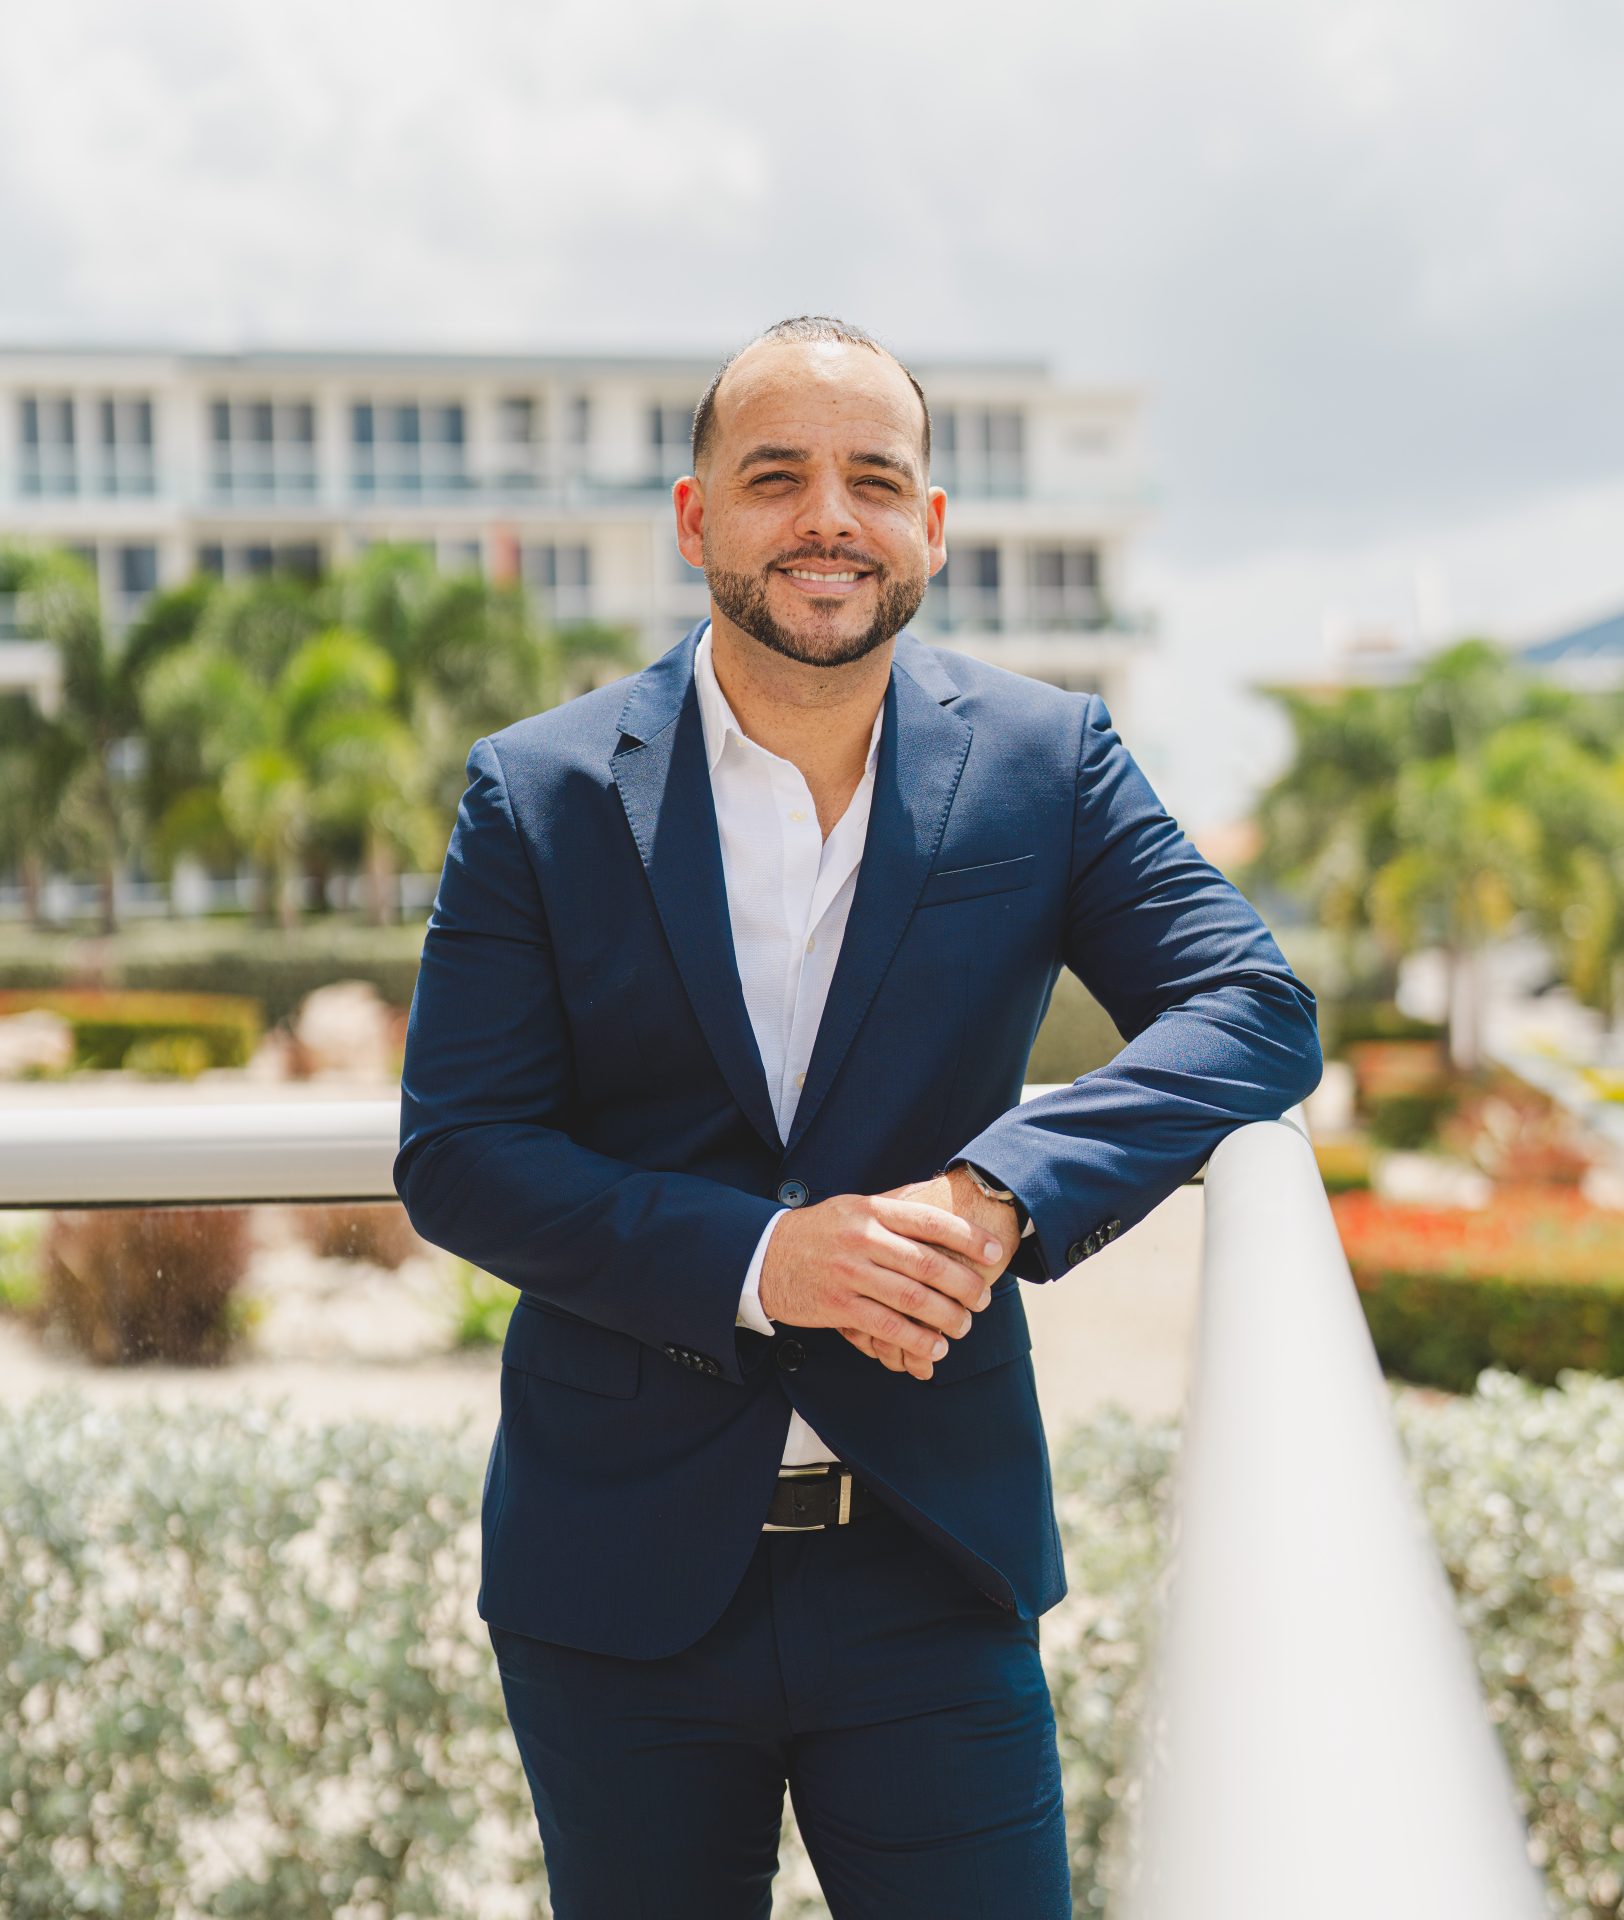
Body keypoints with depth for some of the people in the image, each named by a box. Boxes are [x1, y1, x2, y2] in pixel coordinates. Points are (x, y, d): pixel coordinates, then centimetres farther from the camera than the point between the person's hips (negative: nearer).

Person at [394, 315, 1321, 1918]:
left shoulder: (1046, 760, 0)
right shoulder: (538, 793, -3)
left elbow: (1256, 1009, -7)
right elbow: (455, 1154, -7)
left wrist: (1002, 1187, -23)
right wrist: (753, 1256, -21)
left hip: (928, 1565, 0)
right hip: (618, 1581, 0)